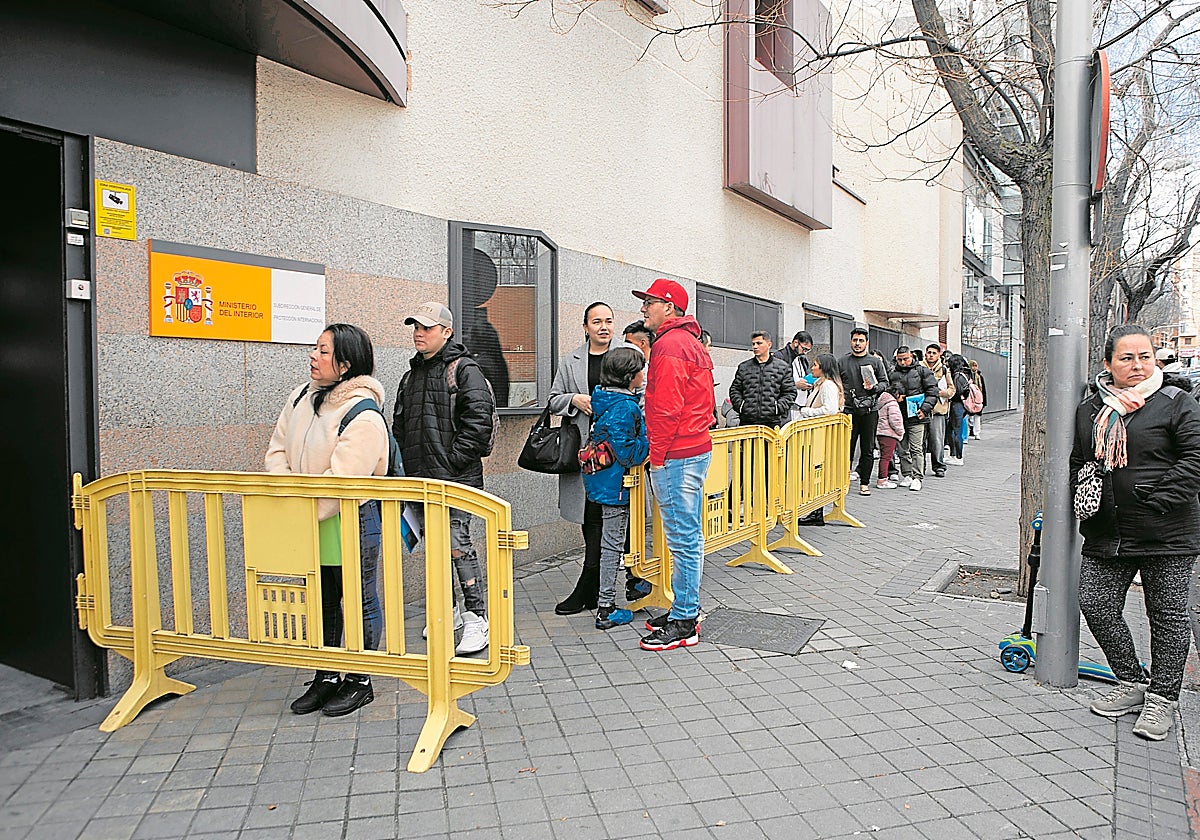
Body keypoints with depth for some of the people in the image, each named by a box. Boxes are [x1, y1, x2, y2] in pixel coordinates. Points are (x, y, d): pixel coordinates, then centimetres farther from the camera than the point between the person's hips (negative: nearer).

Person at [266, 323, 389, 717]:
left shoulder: (364, 417, -22)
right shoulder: (301, 396, 3)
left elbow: (341, 482, -25)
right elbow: (278, 450, 7)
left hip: (351, 524, -8)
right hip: (309, 524, 8)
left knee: (359, 601, 9)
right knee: (321, 602, 19)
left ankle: (359, 681, 24)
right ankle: (325, 677, 34)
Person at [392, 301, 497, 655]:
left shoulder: (465, 370, -6)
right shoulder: (411, 375, 18)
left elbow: (478, 422, -15)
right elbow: (399, 424, 23)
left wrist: (451, 461, -16)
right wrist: (407, 463, 10)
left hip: (456, 478, -8)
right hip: (421, 478, 8)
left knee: (458, 544, -11)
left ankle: (476, 619, -4)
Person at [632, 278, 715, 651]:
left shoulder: (669, 345, -14)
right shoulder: (692, 342, 19)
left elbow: (667, 408, -21)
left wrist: (657, 456, -13)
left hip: (676, 456, -11)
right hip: (696, 448, 11)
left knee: (683, 539, -5)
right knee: (688, 535, 15)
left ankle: (683, 623, 3)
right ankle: (686, 609, 25)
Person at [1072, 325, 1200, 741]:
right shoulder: (1089, 409, 9)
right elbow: (1075, 462, 19)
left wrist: (1162, 498, -18)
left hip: (1166, 535, -4)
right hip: (1106, 533, 5)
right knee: (1096, 605, 4)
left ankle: (1162, 697, 21)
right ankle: (1132, 684, 23)